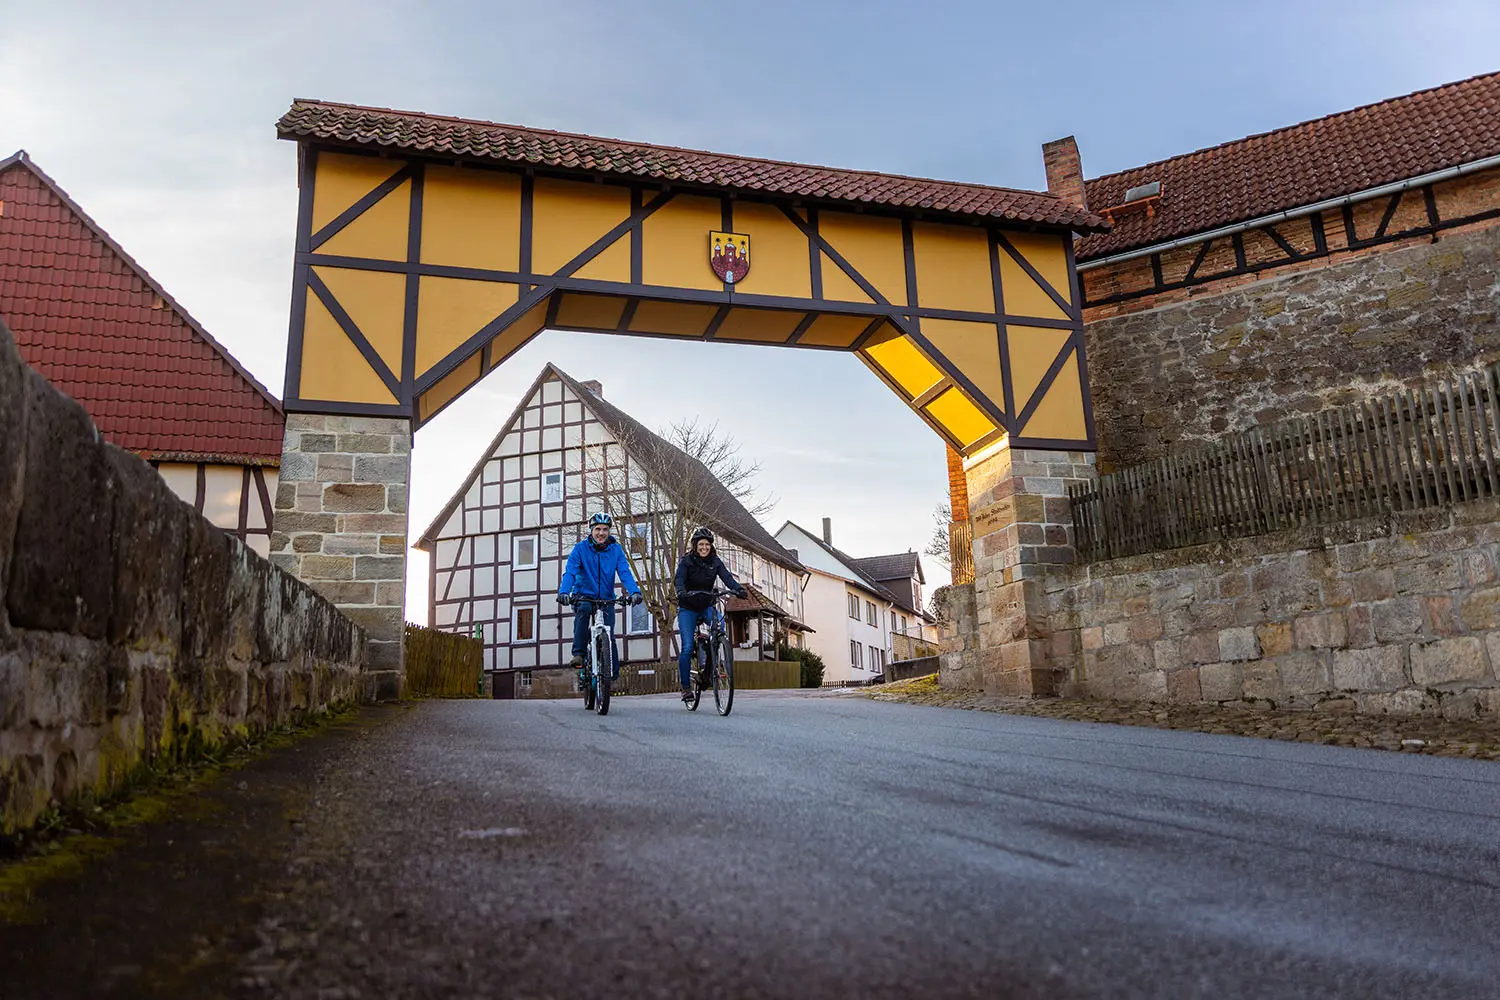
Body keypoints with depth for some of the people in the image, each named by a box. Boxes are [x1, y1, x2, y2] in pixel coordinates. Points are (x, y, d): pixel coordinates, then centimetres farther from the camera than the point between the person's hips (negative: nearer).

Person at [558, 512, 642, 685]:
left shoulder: (615, 550, -2)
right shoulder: (581, 548, -7)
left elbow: (625, 573, -13)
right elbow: (570, 572, -18)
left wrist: (634, 591, -33)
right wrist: (563, 592, -37)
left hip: (606, 599, 2)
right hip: (583, 595, -1)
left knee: (608, 633, -11)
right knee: (582, 610, -34)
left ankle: (613, 671, 2)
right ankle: (578, 655, -32)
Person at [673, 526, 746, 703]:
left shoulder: (715, 561, 0)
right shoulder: (686, 561, -8)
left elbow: (727, 577, -15)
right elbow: (679, 578, -23)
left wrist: (738, 589, -35)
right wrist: (681, 592, -46)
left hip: (707, 606, 2)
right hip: (688, 608, -2)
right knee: (687, 647, -12)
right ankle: (686, 687, -1)